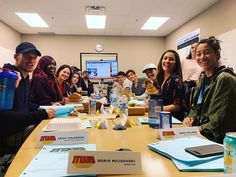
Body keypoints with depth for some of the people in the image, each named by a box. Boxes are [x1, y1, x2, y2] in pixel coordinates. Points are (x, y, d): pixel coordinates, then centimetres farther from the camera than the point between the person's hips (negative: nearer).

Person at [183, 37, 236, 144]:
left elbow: (220, 120, -19)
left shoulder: (225, 79, -15)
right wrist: (191, 117, -1)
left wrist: (200, 128, -13)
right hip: (200, 133, 7)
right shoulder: (203, 78, 10)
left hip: (217, 139, -7)